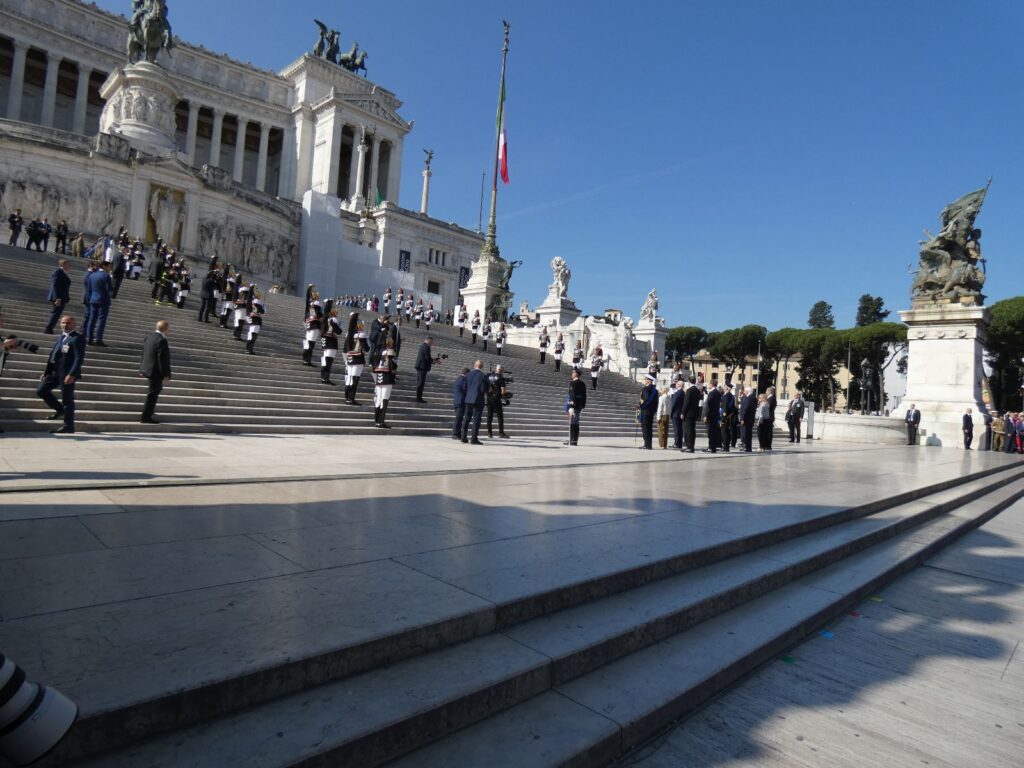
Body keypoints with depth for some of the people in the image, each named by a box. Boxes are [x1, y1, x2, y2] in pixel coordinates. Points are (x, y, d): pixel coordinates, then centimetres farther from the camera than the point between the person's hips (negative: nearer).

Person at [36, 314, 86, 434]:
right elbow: (53, 355, 19)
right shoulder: (60, 337, 16)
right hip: (55, 371, 9)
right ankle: (60, 409, 26)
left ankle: (68, 426, 4)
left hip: (67, 373, -9)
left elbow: (79, 358, -18)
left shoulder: (78, 338, -11)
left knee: (67, 399, -3)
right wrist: (46, 372, 15)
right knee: (41, 390, 10)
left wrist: (72, 374, -26)